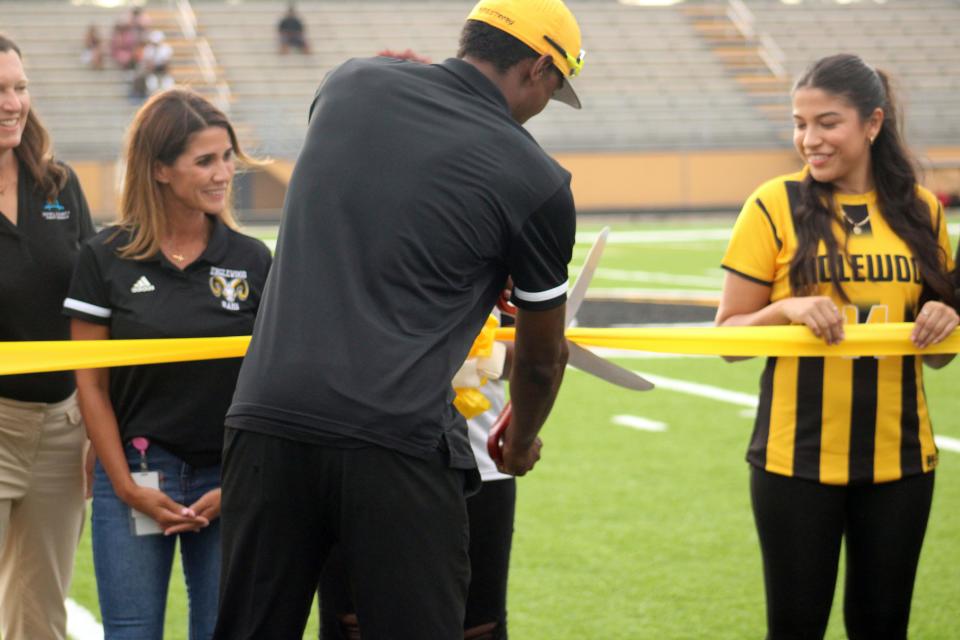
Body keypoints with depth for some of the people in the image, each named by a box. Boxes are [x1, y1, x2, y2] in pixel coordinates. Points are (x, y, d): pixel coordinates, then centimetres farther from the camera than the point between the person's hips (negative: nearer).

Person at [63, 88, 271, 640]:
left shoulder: (253, 261, 3)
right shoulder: (105, 259, -1)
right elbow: (91, 385, 0)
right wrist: (128, 487, -5)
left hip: (230, 482, 1)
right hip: (135, 475, -1)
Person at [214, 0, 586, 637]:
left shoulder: (350, 82, 13)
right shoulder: (537, 183, 1)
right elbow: (541, 356, 15)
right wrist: (522, 441, 37)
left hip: (266, 417, 4)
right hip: (395, 439, -4)